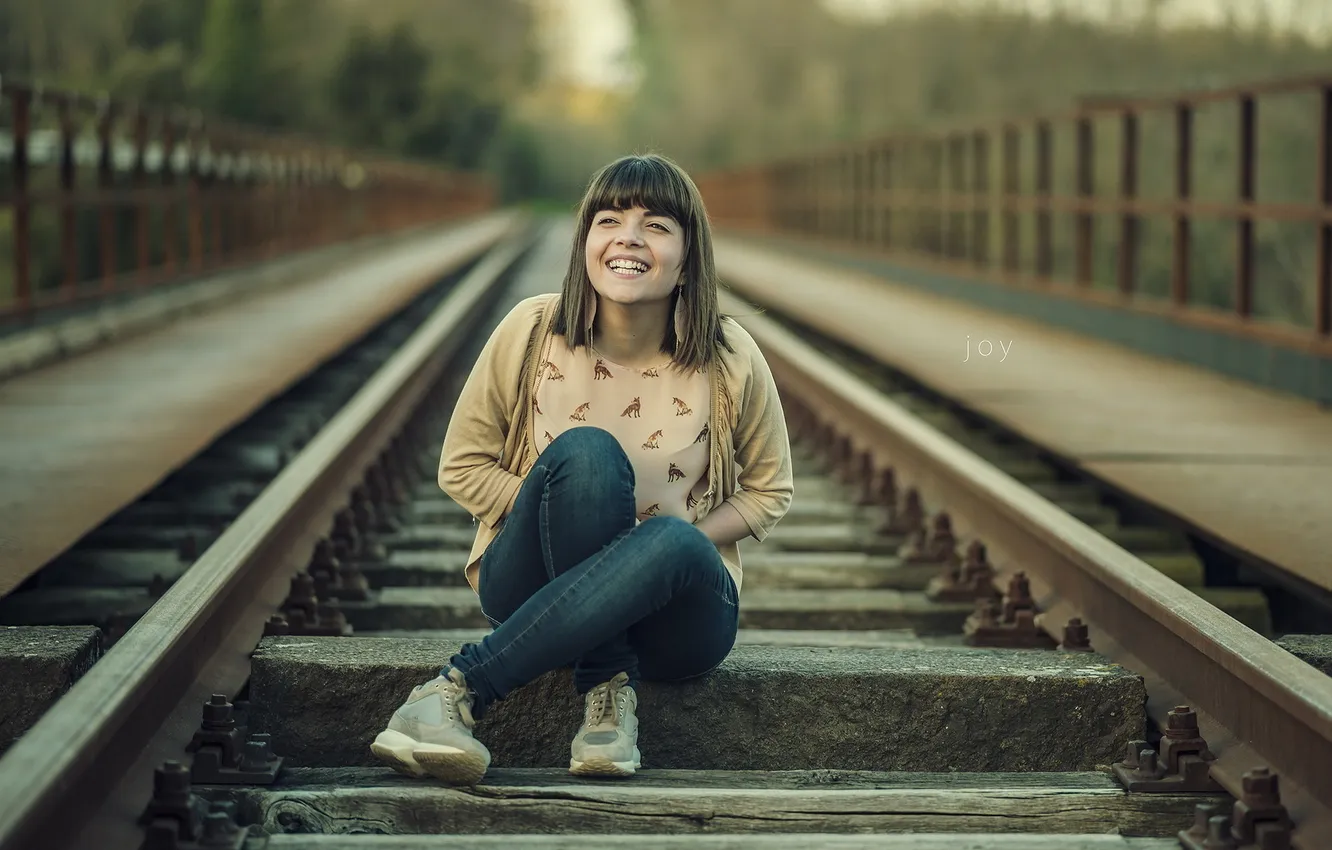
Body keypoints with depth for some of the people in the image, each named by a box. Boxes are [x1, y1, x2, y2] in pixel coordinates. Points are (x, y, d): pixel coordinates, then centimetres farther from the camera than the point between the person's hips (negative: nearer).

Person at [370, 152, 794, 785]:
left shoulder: (729, 359, -8)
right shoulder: (532, 330, -8)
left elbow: (768, 491, 7)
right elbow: (462, 467, 1)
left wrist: (682, 539, -13)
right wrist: (577, 517, -15)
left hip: (673, 614, 0)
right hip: (532, 586, 0)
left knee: (672, 542, -37)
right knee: (587, 452, -30)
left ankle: (460, 685, -32)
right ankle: (608, 688, -24)